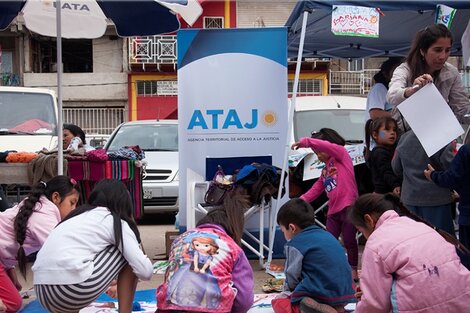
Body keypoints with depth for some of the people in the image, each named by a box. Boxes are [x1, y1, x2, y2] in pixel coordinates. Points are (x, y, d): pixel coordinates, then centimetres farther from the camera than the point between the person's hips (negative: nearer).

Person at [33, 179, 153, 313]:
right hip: (74, 290, -7)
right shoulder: (117, 222, 9)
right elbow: (145, 271, 3)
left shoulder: (77, 216, 28)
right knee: (128, 256, 15)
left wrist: (107, 285, 57)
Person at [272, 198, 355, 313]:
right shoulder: (327, 235, 17)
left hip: (320, 295, -7)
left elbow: (292, 277, -3)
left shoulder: (295, 244, -6)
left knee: (278, 302, 7)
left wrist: (288, 290, 20)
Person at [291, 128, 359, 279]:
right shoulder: (325, 170, 20)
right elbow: (316, 189, 15)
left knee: (349, 241, 5)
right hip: (333, 211, 7)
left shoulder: (342, 154, -1)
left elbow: (327, 146, -22)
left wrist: (305, 141, -25)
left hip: (348, 208, -7)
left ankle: (353, 270, 19)